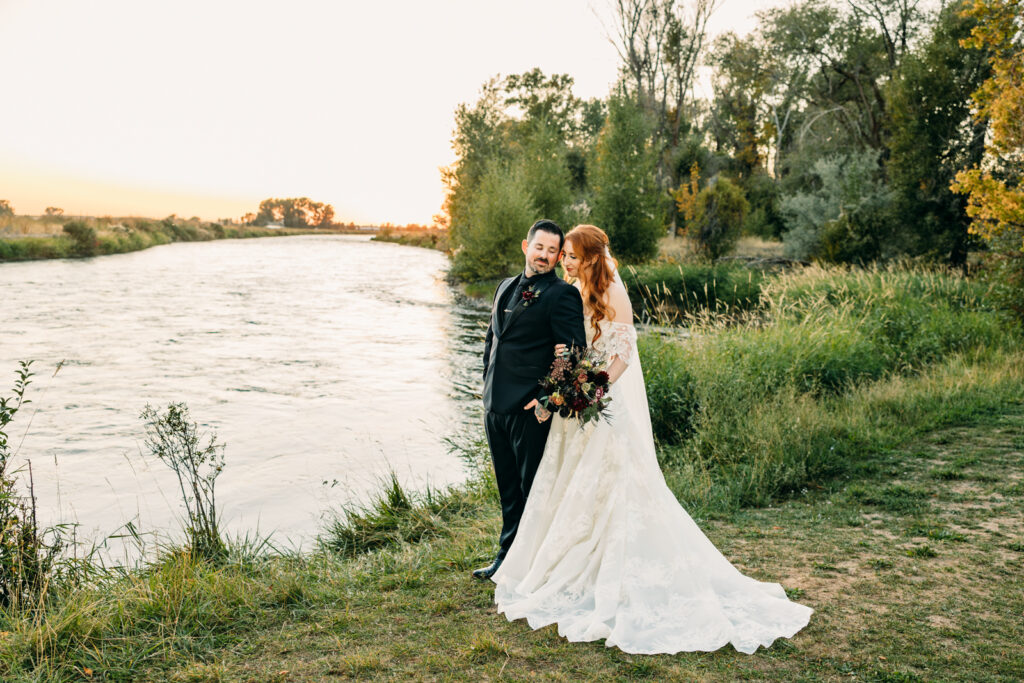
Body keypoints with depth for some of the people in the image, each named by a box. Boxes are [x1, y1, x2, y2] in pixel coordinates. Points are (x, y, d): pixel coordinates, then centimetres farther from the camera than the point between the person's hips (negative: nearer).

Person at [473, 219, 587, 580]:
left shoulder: (563, 295, -10)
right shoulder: (506, 288, 15)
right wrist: (488, 382, 16)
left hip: (530, 408, -7)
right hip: (495, 404, 7)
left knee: (533, 488, 5)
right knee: (508, 486, 19)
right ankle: (507, 555, 33)